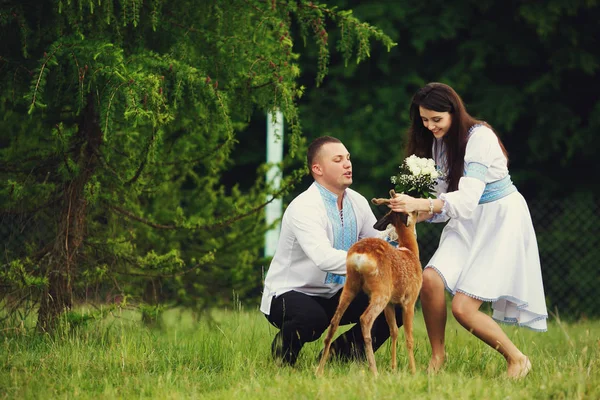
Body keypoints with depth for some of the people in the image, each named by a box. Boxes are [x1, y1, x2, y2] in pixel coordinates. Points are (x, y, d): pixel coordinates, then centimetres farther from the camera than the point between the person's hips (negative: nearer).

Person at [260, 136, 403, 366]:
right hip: (289, 294, -7)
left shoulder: (357, 203, 1)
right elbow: (324, 258, -37)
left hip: (334, 295, 7)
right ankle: (283, 352, -5)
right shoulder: (304, 208, -23)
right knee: (312, 319, -40)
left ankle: (340, 352, 8)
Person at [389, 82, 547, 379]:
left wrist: (420, 204, -41)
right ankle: (437, 355, 0)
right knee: (431, 279, -19)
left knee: (463, 308, -14)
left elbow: (467, 198, -30)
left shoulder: (479, 137, -20)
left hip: (500, 220, -7)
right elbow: (446, 199, 8)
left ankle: (517, 360, 7)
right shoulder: (440, 142, 5)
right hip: (466, 221, 7)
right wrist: (419, 212, -13)